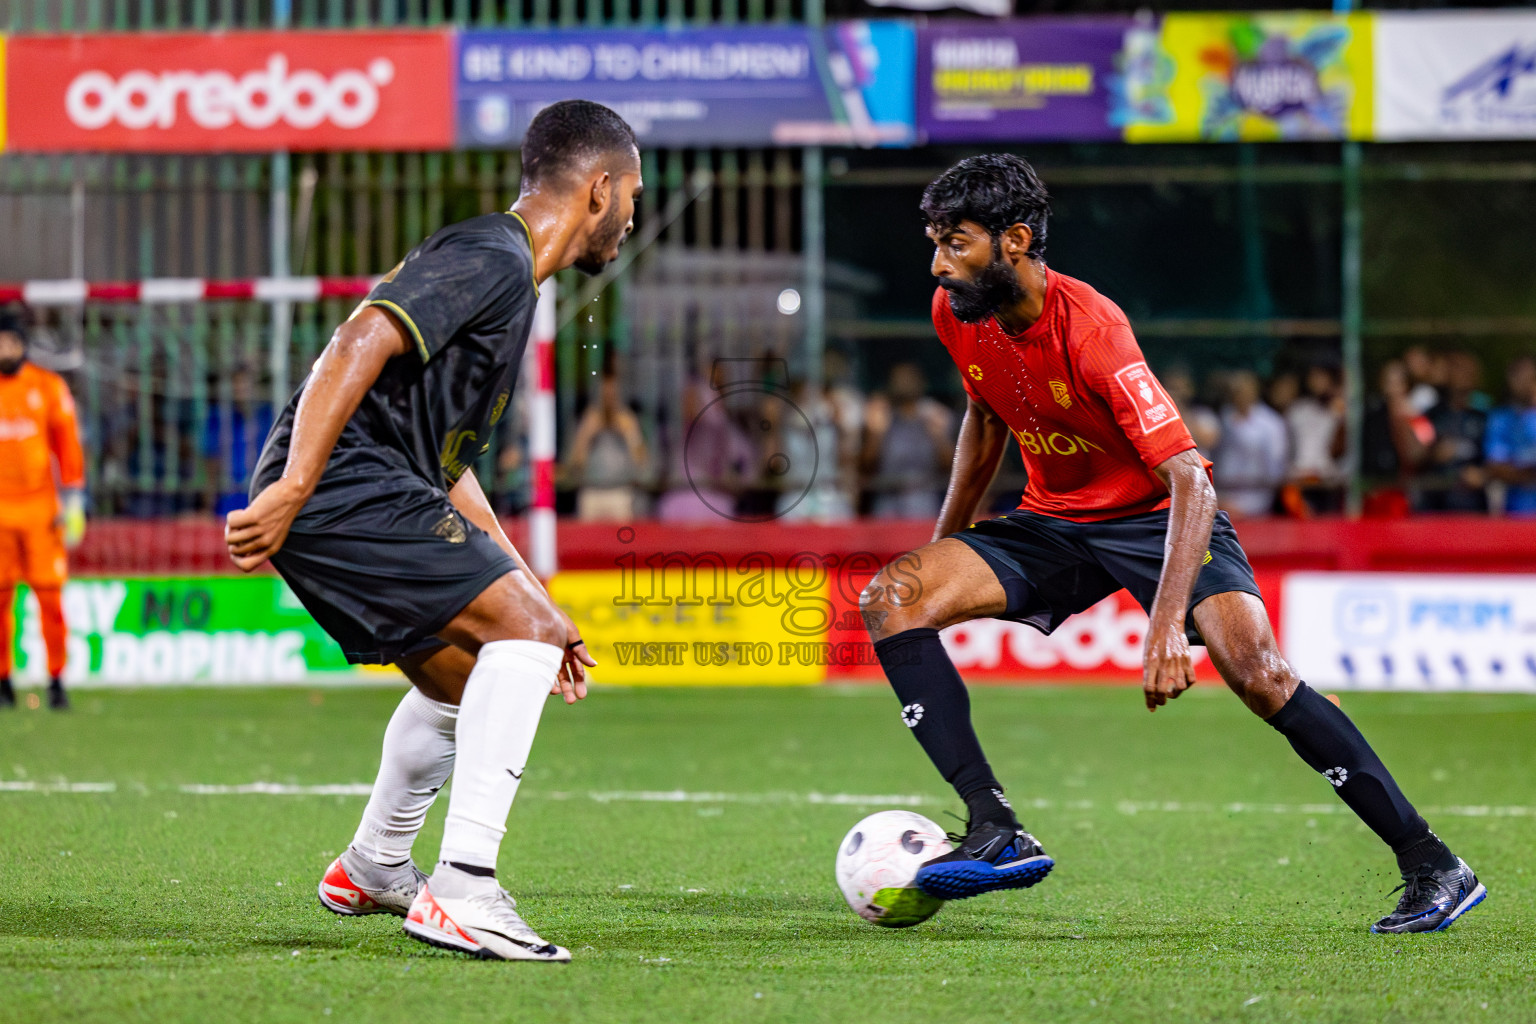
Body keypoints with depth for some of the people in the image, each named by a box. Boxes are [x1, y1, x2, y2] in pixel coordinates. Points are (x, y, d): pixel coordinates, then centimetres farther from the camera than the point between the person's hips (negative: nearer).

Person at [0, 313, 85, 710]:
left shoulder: (49, 387, 4)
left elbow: (68, 447, 5)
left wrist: (73, 503, 0)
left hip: (41, 506, -1)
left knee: (50, 596, -4)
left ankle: (57, 680, 2)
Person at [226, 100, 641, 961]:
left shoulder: (501, 270, 25)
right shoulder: (494, 260, -9)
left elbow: (448, 466, 28)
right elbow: (360, 345, -22)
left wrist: (528, 598, 25)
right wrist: (290, 491, -28)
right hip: (346, 489, -11)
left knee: (464, 677, 26)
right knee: (525, 632, -17)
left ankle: (373, 872, 46)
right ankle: (461, 890, -23)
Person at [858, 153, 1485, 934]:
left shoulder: (1089, 328, -29)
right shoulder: (957, 315, -8)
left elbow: (1189, 480, -33)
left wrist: (1168, 624, -43)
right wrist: (943, 544, 18)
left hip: (1156, 514, -6)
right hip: (1053, 521, 6)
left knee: (1256, 670, -28)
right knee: (891, 597, -15)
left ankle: (1431, 867, -19)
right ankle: (996, 833, -21)